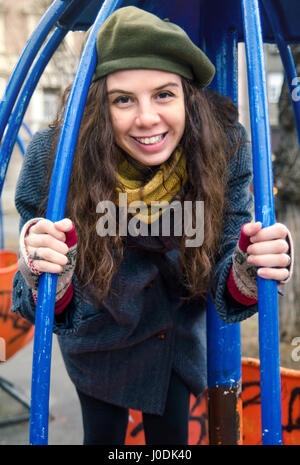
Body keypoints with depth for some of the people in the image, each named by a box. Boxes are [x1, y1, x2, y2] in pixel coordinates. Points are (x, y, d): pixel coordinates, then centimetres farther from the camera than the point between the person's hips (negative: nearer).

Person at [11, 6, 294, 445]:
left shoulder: (225, 149, -27)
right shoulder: (53, 156, -31)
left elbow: (227, 296, -22)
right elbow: (58, 314, -26)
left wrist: (249, 274, -45)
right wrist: (47, 280, -49)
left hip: (177, 333, 2)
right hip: (101, 338, -1)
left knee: (171, 432, 18)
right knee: (102, 435, 16)